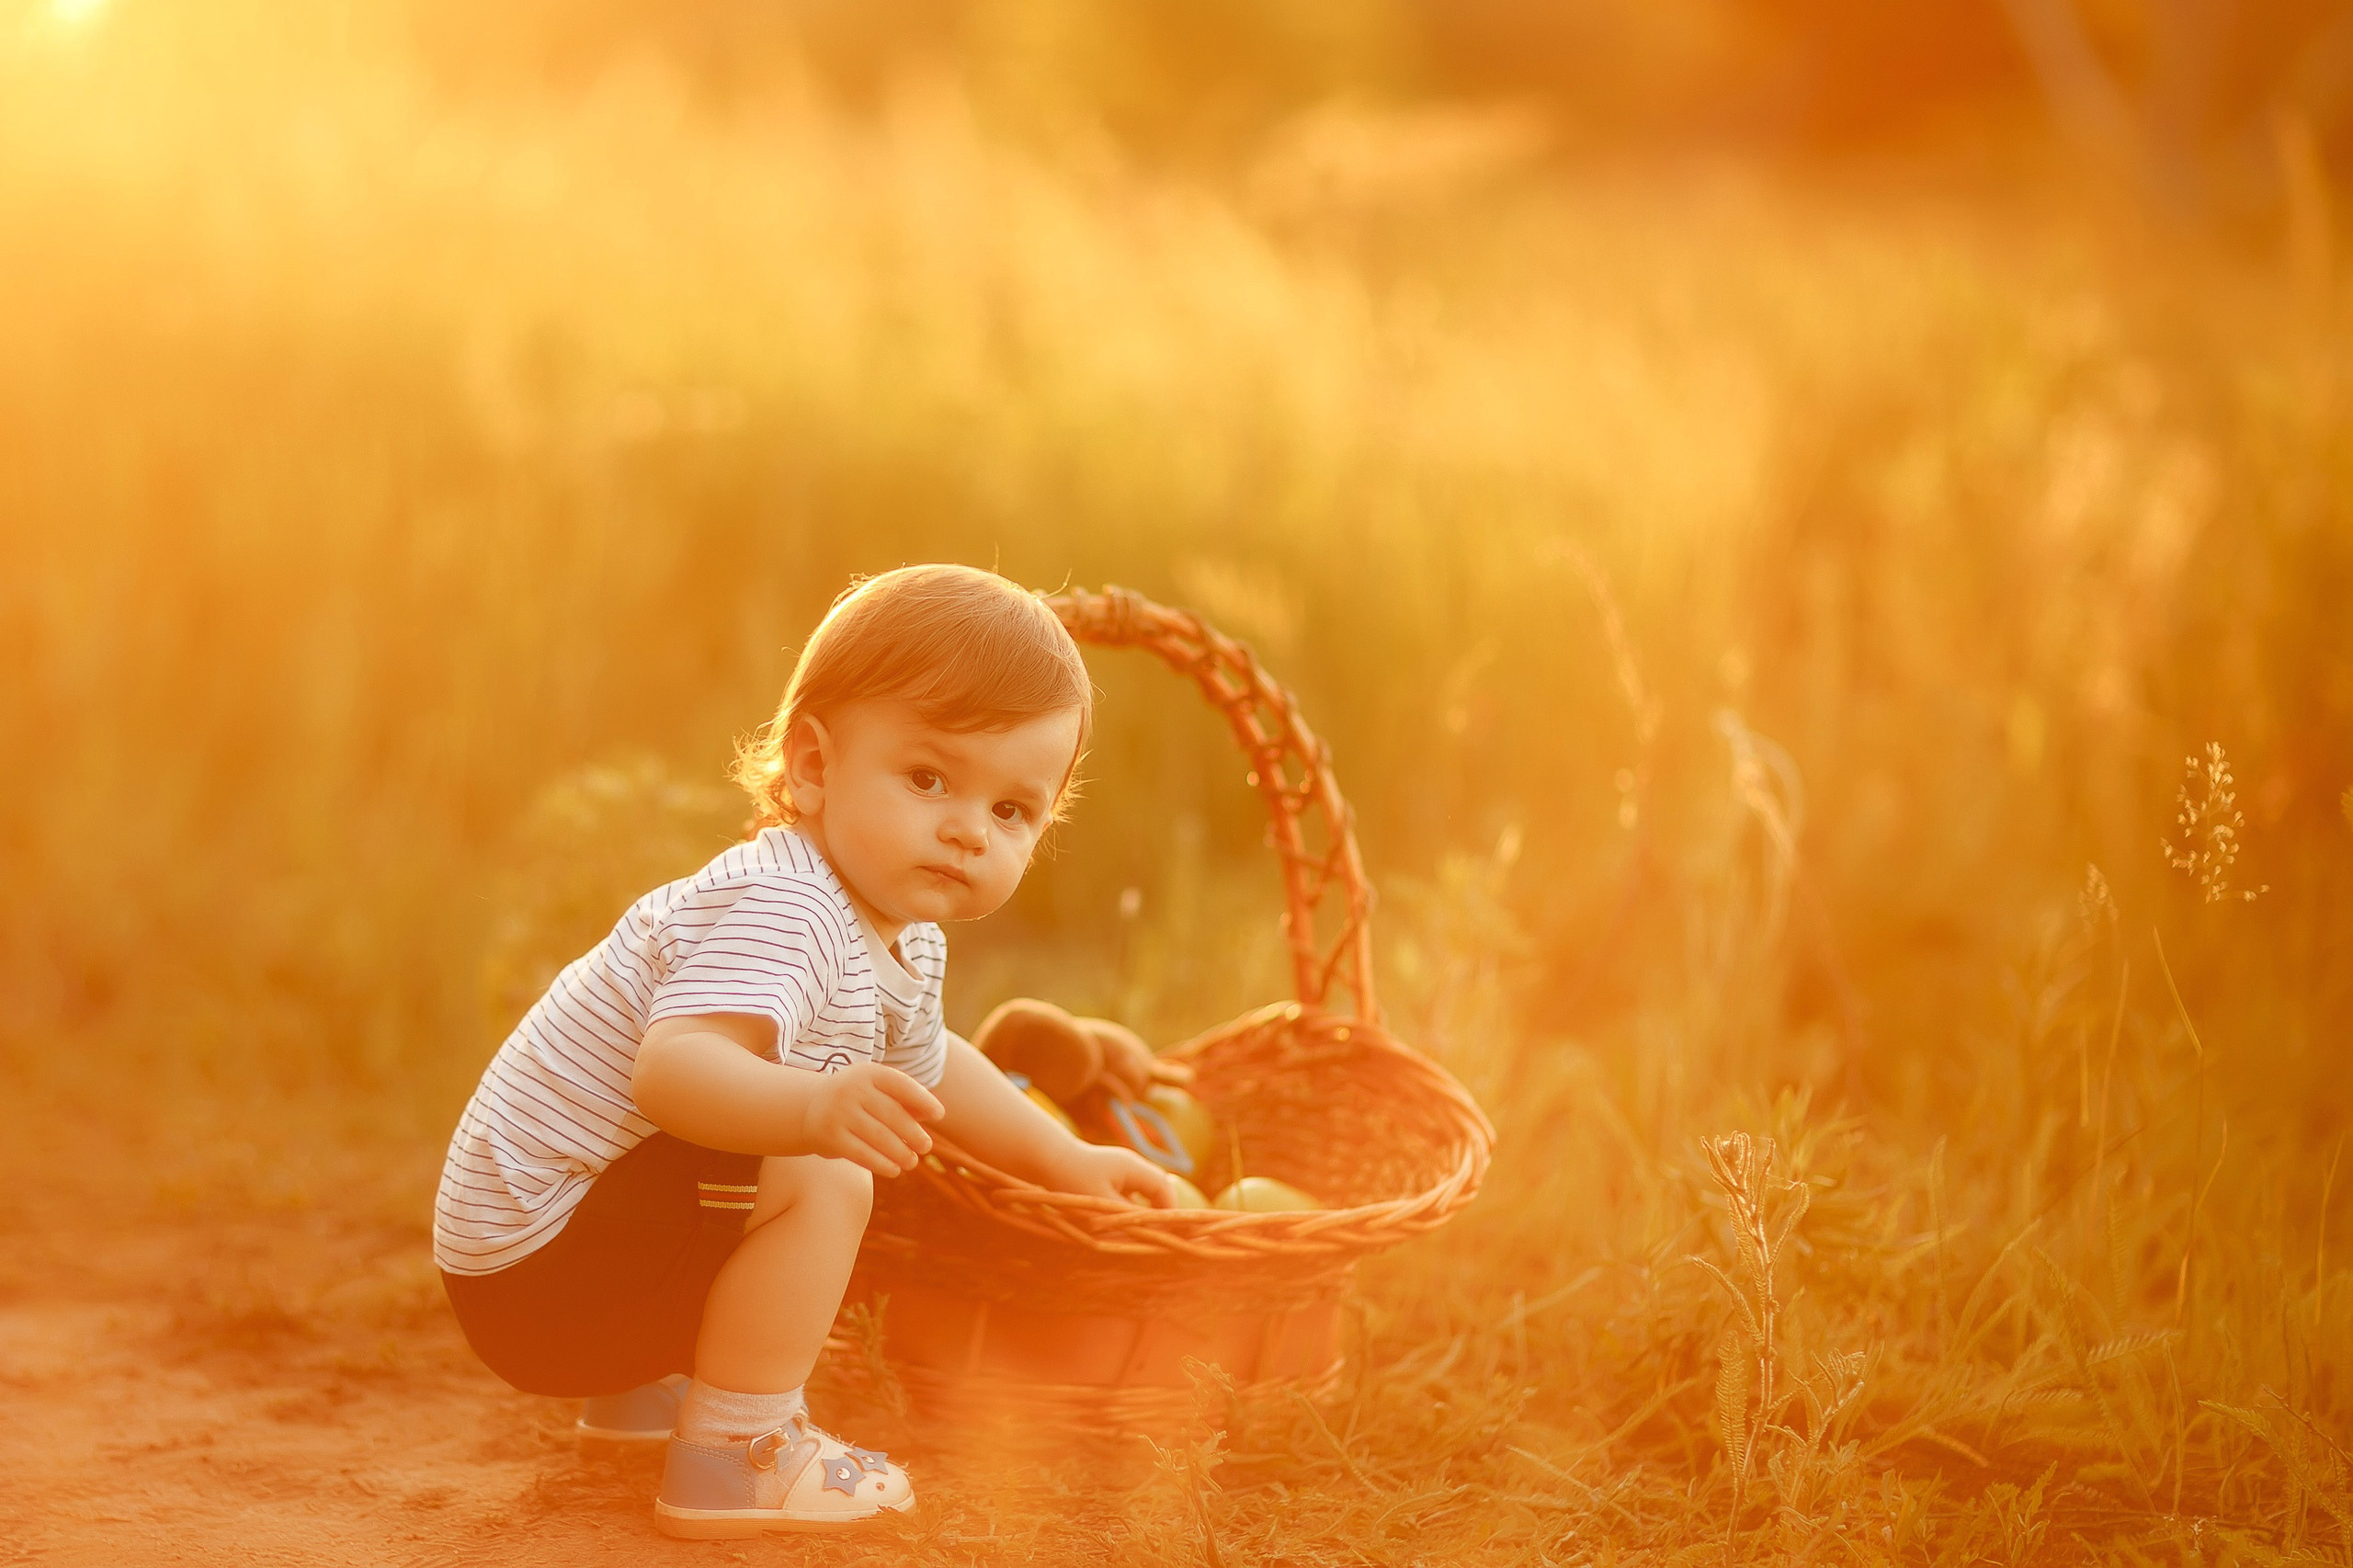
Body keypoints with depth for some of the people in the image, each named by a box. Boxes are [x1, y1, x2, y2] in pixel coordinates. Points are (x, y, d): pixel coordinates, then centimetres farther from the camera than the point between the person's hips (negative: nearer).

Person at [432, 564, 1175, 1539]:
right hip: (531, 1261, -10)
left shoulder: (905, 939, 6)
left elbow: (924, 1067, 29)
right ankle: (735, 1457, -16)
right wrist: (816, 1109, -61)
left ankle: (647, 1382, 36)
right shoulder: (781, 910, -27)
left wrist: (1067, 1161, 30)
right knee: (819, 1182, -28)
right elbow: (670, 1067, -45)